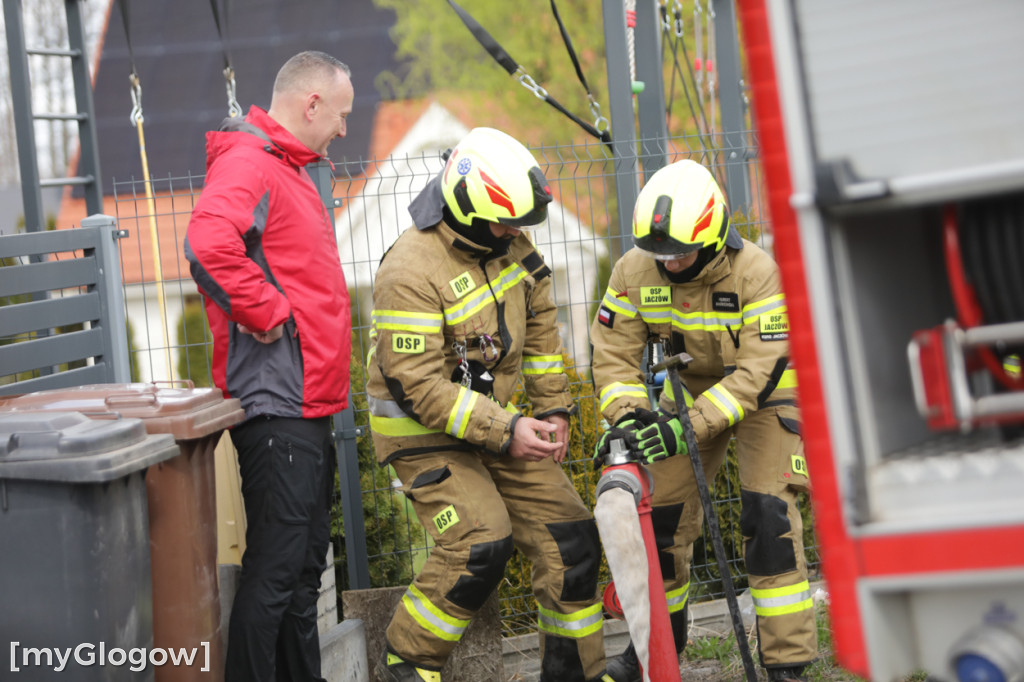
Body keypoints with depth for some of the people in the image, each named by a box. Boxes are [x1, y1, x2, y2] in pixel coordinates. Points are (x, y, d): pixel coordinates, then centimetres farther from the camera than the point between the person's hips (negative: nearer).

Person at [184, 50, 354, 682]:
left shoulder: (289, 169, 20)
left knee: (306, 561, 16)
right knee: (276, 567, -8)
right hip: (277, 400, -11)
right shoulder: (248, 162, -14)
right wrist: (268, 312, -22)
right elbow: (210, 245, -34)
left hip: (309, 403, 11)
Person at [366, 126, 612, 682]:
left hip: (497, 416, 7)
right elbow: (421, 385, -26)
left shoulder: (507, 242, -2)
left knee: (566, 535, 2)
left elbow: (538, 326, 10)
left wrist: (553, 410, 6)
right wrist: (504, 432, -24)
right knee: (479, 545, -22)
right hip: (426, 432, -7)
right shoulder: (411, 272, -26)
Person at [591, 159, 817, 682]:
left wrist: (687, 427, -42)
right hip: (691, 388, 4)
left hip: (763, 394, -4)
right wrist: (628, 412, -33)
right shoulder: (634, 272, -18)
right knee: (660, 514, 3)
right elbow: (613, 353, -13)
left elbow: (758, 373, -34)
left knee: (768, 515, -17)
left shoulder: (757, 273, -31)